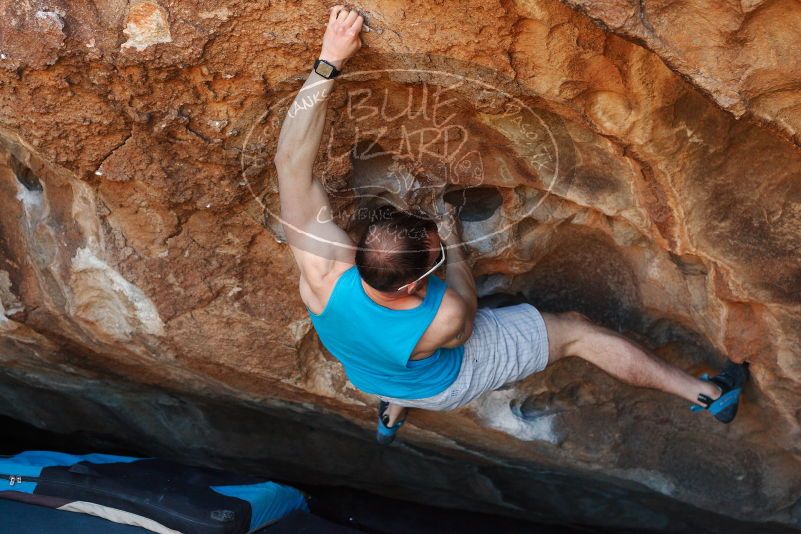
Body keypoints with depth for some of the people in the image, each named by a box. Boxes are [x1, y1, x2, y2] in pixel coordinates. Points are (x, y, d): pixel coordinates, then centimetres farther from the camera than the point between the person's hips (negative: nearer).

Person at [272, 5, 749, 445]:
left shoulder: (326, 268, -43)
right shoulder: (445, 319, -45)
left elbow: (292, 160, -41)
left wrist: (329, 63, -42)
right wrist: (454, 244, -4)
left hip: (368, 378, 4)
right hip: (443, 385, -3)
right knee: (578, 332, 4)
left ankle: (392, 412, 63)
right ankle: (708, 394, 16)